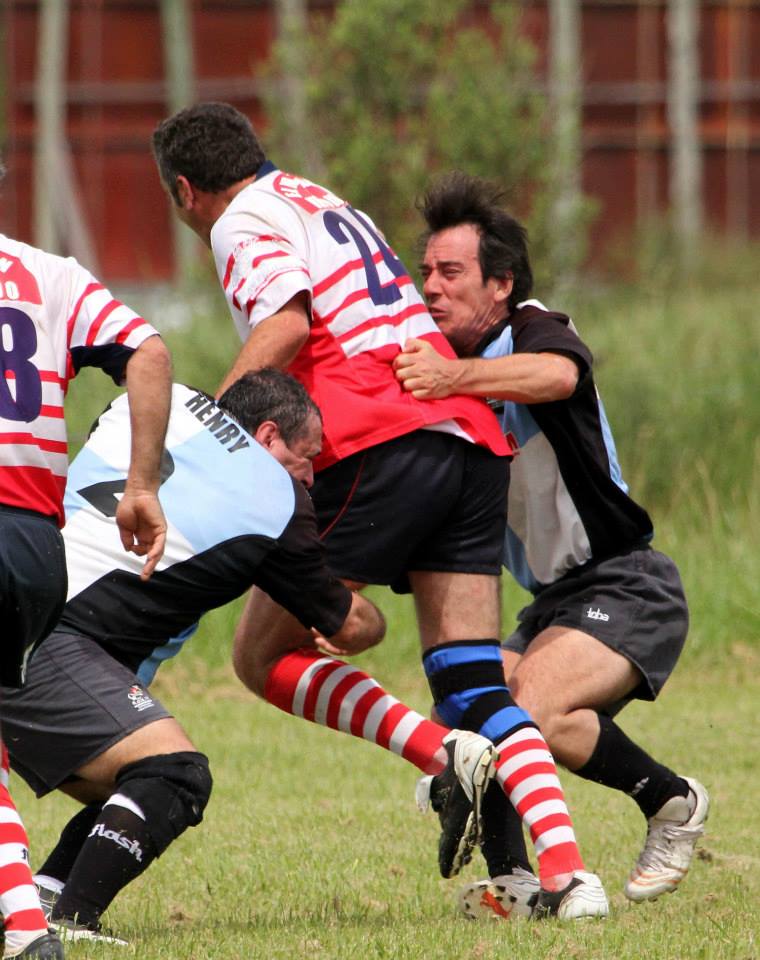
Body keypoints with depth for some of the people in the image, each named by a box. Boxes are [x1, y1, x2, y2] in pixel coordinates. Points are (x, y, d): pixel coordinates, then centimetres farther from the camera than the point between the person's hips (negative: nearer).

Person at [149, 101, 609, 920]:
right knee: (475, 689, 4)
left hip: (380, 448, -8)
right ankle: (566, 872, -14)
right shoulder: (327, 205, 30)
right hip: (471, 437, 8)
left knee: (262, 655, 3)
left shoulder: (244, 220, 4)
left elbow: (288, 322, -14)